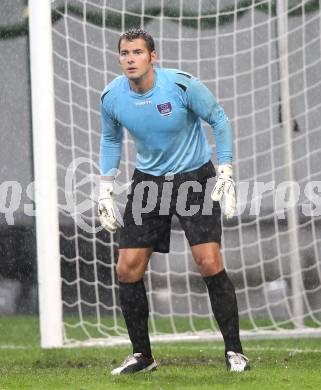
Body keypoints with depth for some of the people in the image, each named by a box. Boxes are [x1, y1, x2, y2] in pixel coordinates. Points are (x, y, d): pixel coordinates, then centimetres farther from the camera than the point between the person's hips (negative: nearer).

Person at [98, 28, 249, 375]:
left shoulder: (182, 85, -19)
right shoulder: (111, 97, -8)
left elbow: (219, 119, -5)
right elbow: (110, 139, 12)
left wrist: (226, 172, -11)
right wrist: (105, 190, 7)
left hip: (195, 177, -4)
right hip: (148, 181, 4)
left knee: (210, 264, -14)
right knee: (127, 269, -4)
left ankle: (233, 351, -2)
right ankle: (142, 355, 11)